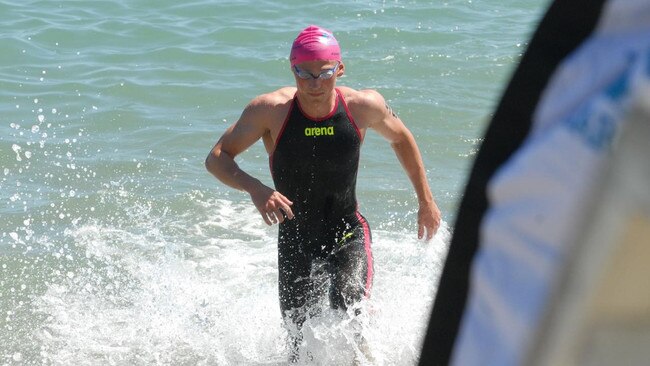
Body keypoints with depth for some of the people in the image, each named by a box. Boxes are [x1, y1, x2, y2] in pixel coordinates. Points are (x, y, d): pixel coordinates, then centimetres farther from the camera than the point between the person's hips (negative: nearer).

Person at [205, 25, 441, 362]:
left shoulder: (363, 106, -14)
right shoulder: (271, 110, -19)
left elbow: (401, 138, 7)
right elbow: (216, 158, -14)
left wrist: (426, 201, 12)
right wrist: (255, 189, -34)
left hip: (347, 233, 0)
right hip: (294, 238, 1)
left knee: (351, 311, -27)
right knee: (301, 342, 7)